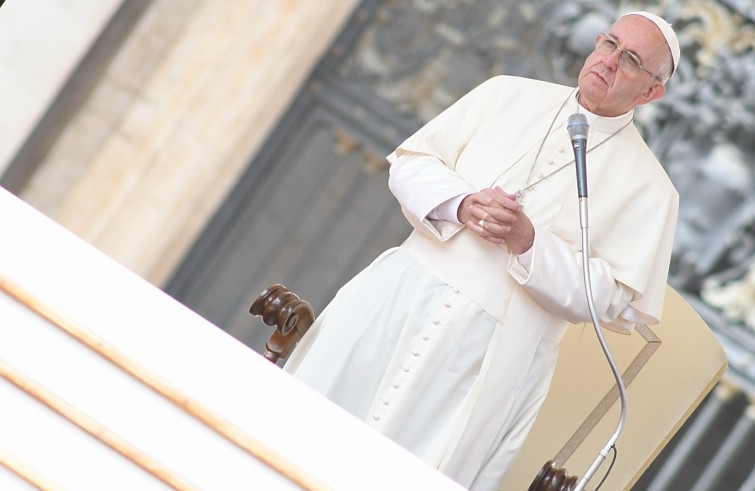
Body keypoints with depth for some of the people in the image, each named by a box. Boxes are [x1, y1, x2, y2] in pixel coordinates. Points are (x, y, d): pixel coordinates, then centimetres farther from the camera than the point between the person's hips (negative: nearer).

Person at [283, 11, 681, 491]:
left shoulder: (649, 189, 0)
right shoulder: (507, 95, 9)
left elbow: (614, 300, -5)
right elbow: (410, 163, 8)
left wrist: (529, 243, -16)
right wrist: (461, 203, -12)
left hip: (492, 355, -3)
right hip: (400, 296, 3)